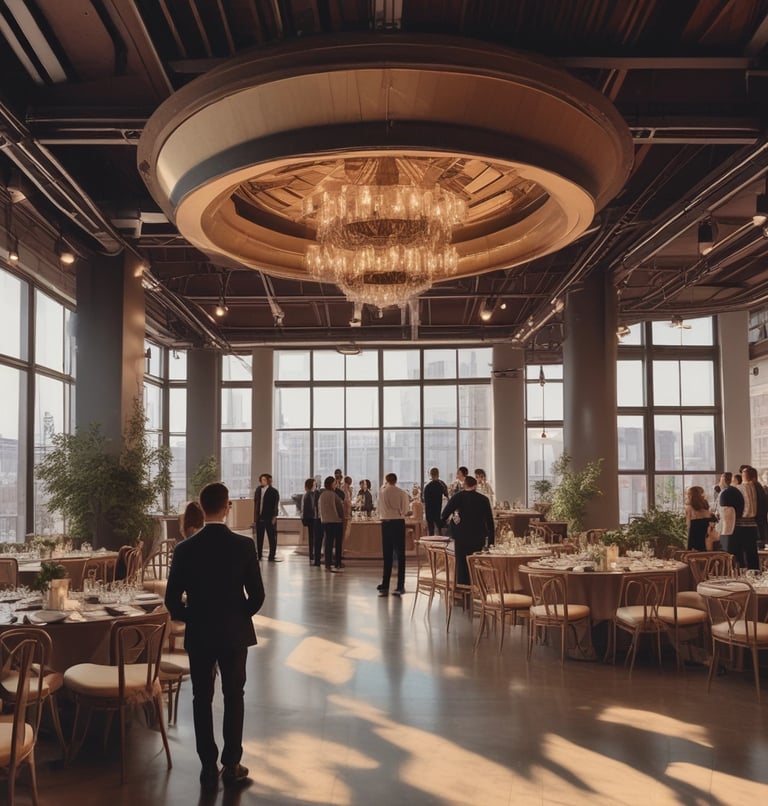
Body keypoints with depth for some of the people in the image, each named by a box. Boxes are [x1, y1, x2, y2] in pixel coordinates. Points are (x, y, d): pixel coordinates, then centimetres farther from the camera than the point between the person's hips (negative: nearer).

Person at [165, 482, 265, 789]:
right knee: (233, 697, 14)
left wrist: (191, 619, 11)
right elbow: (257, 595, -11)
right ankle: (231, 765, 19)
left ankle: (208, 767, 19)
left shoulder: (185, 548, -10)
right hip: (235, 633, 0)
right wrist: (240, 616, 8)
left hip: (199, 634, 0)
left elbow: (172, 600, -7)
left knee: (202, 699, 13)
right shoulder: (244, 545, -13)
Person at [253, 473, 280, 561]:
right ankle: (259, 555, 19)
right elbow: (256, 503, 11)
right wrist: (255, 515, 5)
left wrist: (274, 517, -12)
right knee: (259, 537, 10)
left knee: (272, 537, 1)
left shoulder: (273, 491, -4)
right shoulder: (258, 490, 9)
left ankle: (272, 556, 6)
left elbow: (276, 505, -7)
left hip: (270, 518, -4)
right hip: (259, 517, 4)